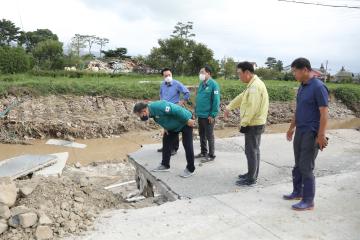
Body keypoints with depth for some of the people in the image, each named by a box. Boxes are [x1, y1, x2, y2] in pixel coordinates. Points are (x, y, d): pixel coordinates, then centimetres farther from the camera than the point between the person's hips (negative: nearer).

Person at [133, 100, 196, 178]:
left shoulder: (159, 106, -35)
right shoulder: (151, 111, -5)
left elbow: (177, 110, -33)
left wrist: (188, 120, -25)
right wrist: (166, 127, 2)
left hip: (185, 122, -9)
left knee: (187, 145, -9)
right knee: (166, 142, 9)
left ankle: (190, 169, 3)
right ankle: (165, 165, 20)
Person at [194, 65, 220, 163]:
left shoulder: (213, 84, -15)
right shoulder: (201, 84, 10)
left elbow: (216, 101, -17)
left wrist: (213, 115, -18)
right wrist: (196, 111, 13)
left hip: (208, 116, -8)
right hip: (200, 115, 8)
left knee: (209, 136, 3)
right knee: (202, 135, 17)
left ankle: (211, 155, 15)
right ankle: (203, 152, 31)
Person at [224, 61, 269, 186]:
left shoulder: (255, 86, -21)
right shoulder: (253, 84, 12)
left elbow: (252, 108, -26)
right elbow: (241, 97, 23)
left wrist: (243, 123, -21)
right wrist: (229, 107, 24)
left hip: (253, 124, -10)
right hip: (255, 123, 10)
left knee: (251, 151, -2)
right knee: (254, 150, 17)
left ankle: (251, 179, 7)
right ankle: (252, 174, 29)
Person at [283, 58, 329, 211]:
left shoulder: (318, 87, -15)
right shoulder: (302, 87, 11)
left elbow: (324, 113, -18)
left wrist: (321, 136, -21)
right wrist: (292, 128, 23)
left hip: (311, 133, -8)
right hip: (300, 131, 8)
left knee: (306, 167, -3)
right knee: (298, 165, 16)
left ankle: (308, 201, 8)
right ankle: (297, 192, 31)